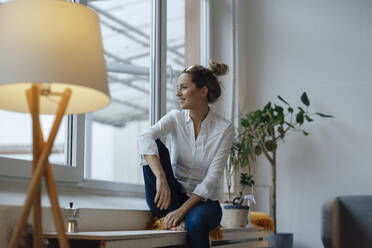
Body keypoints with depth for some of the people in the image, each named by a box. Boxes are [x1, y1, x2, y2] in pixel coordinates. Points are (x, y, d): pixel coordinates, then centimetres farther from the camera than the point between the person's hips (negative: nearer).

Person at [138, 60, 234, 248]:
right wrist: (161, 178, -40)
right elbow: (144, 138, -22)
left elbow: (212, 179, -14)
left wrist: (183, 209, -26)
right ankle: (174, 218, -23)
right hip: (172, 198, 3)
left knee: (196, 220, -38)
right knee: (157, 146, -21)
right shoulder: (175, 118, -2)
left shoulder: (224, 129, -8)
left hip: (203, 200, -3)